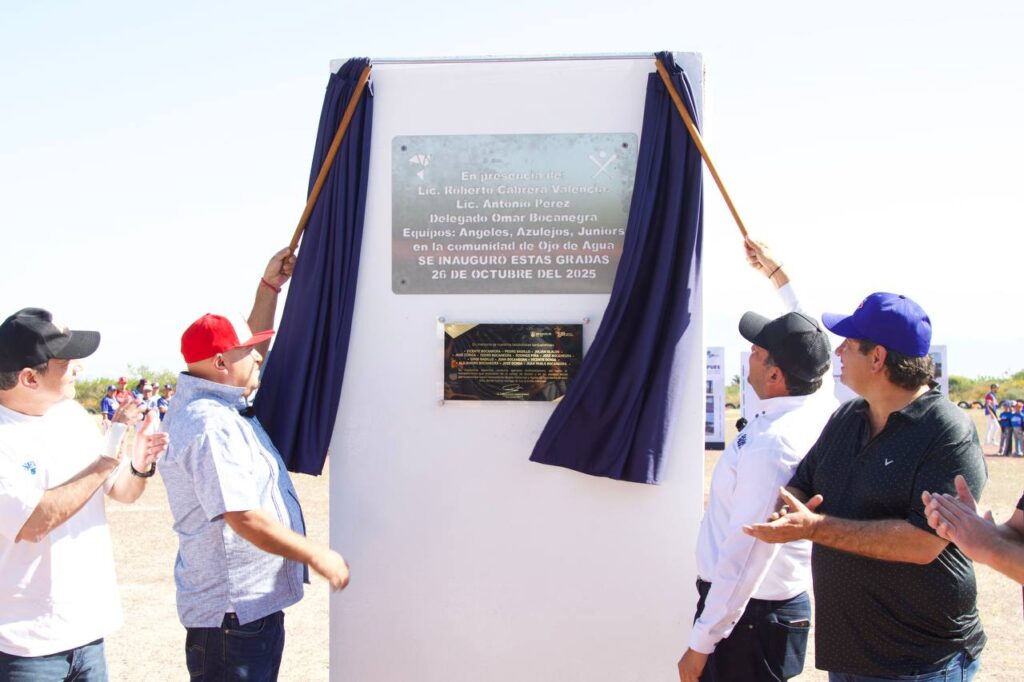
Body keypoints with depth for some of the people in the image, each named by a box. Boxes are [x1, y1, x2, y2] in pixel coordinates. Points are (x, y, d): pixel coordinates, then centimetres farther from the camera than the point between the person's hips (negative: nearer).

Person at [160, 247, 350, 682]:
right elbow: (244, 518, -27)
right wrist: (317, 556, -18)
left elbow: (252, 355, 24)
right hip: (233, 610, -10)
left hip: (250, 600, 10)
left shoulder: (213, 400, 8)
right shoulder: (210, 426, -23)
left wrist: (269, 286, 18)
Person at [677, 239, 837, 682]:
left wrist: (700, 644, -21)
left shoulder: (769, 447, -29)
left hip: (747, 612, -9)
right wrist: (778, 273, 29)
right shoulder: (820, 405, -3)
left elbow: (747, 553, -28)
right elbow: (809, 338, 18)